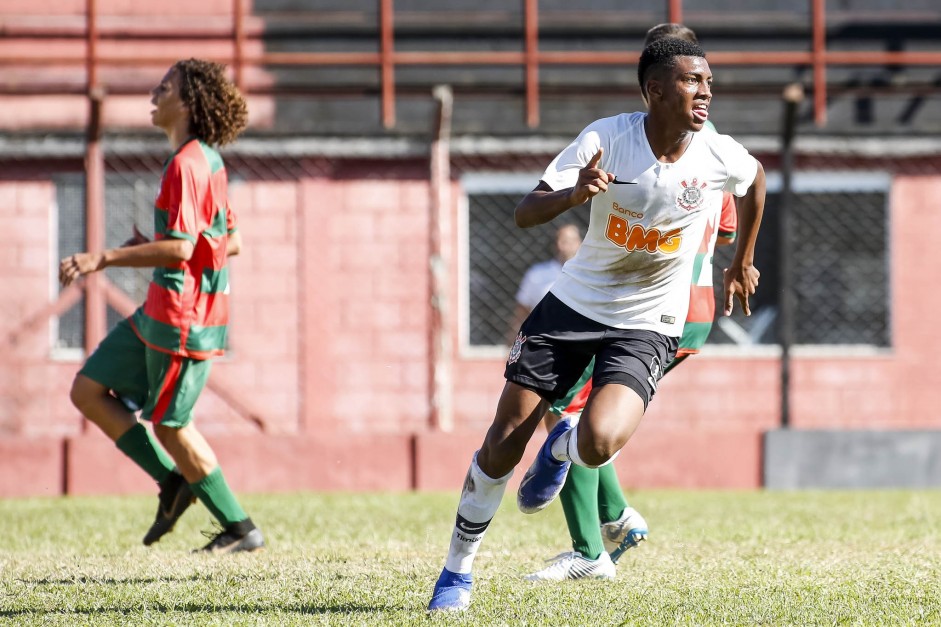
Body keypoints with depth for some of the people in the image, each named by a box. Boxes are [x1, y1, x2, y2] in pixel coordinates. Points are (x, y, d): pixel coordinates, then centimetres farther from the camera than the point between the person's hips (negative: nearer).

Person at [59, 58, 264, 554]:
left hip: (182, 317, -10)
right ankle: (173, 483, 12)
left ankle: (240, 529, 10)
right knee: (88, 391, 11)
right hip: (159, 312, 10)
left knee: (169, 424, 0)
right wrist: (150, 249, 20)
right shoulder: (207, 161, 13)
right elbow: (232, 241, 18)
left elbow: (180, 248, -25)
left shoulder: (188, 164, -18)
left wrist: (105, 258, -25)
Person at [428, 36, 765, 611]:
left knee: (599, 445, -26)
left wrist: (744, 260, 24)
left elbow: (757, 178, 14)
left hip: (645, 328, 0)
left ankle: (562, 448, 14)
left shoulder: (720, 157, -12)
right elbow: (526, 214, -19)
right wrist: (575, 193, -40)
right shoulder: (607, 137, -15)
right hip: (573, 305, 1)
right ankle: (458, 572, 18)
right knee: (503, 445, -3)